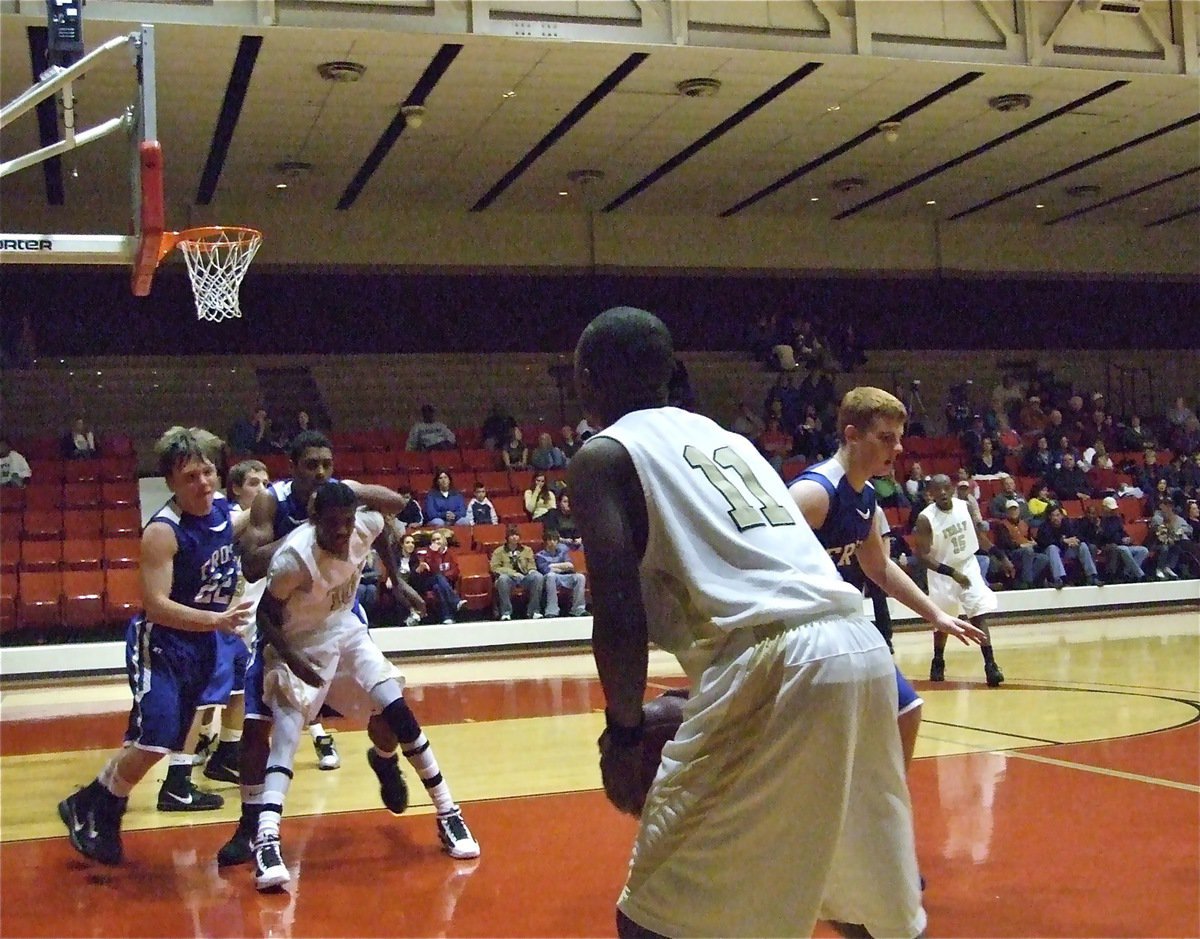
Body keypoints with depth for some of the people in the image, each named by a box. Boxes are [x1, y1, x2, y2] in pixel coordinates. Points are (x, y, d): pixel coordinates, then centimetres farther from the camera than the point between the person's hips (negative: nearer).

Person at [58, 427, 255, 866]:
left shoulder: (223, 508, -1)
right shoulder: (163, 531, -23)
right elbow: (156, 605, -29)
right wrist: (217, 619, -37)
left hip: (200, 642, 8)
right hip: (158, 644, -7)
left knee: (155, 741, 13)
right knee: (155, 739, -15)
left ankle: (93, 805, 30)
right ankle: (89, 810, 6)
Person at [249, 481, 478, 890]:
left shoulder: (366, 525, -19)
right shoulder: (294, 555, -32)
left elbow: (387, 526, 8)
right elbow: (265, 614, -18)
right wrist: (291, 660, -29)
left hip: (345, 631, 5)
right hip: (299, 645, -4)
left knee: (400, 713, -3)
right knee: (286, 735, -22)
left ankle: (448, 813, 7)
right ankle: (266, 841, -27)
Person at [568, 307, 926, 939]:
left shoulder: (604, 455, 7)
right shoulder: (727, 439, 29)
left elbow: (619, 609, -6)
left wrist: (624, 729, 6)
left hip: (773, 666, -8)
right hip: (861, 648, 8)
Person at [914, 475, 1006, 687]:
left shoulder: (965, 506, -7)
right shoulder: (926, 518, -20)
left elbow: (977, 533, 10)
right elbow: (922, 555, -20)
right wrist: (951, 572, -26)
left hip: (968, 566, 2)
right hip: (943, 572, -2)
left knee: (979, 615, -9)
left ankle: (990, 664, -11)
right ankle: (938, 662, 32)